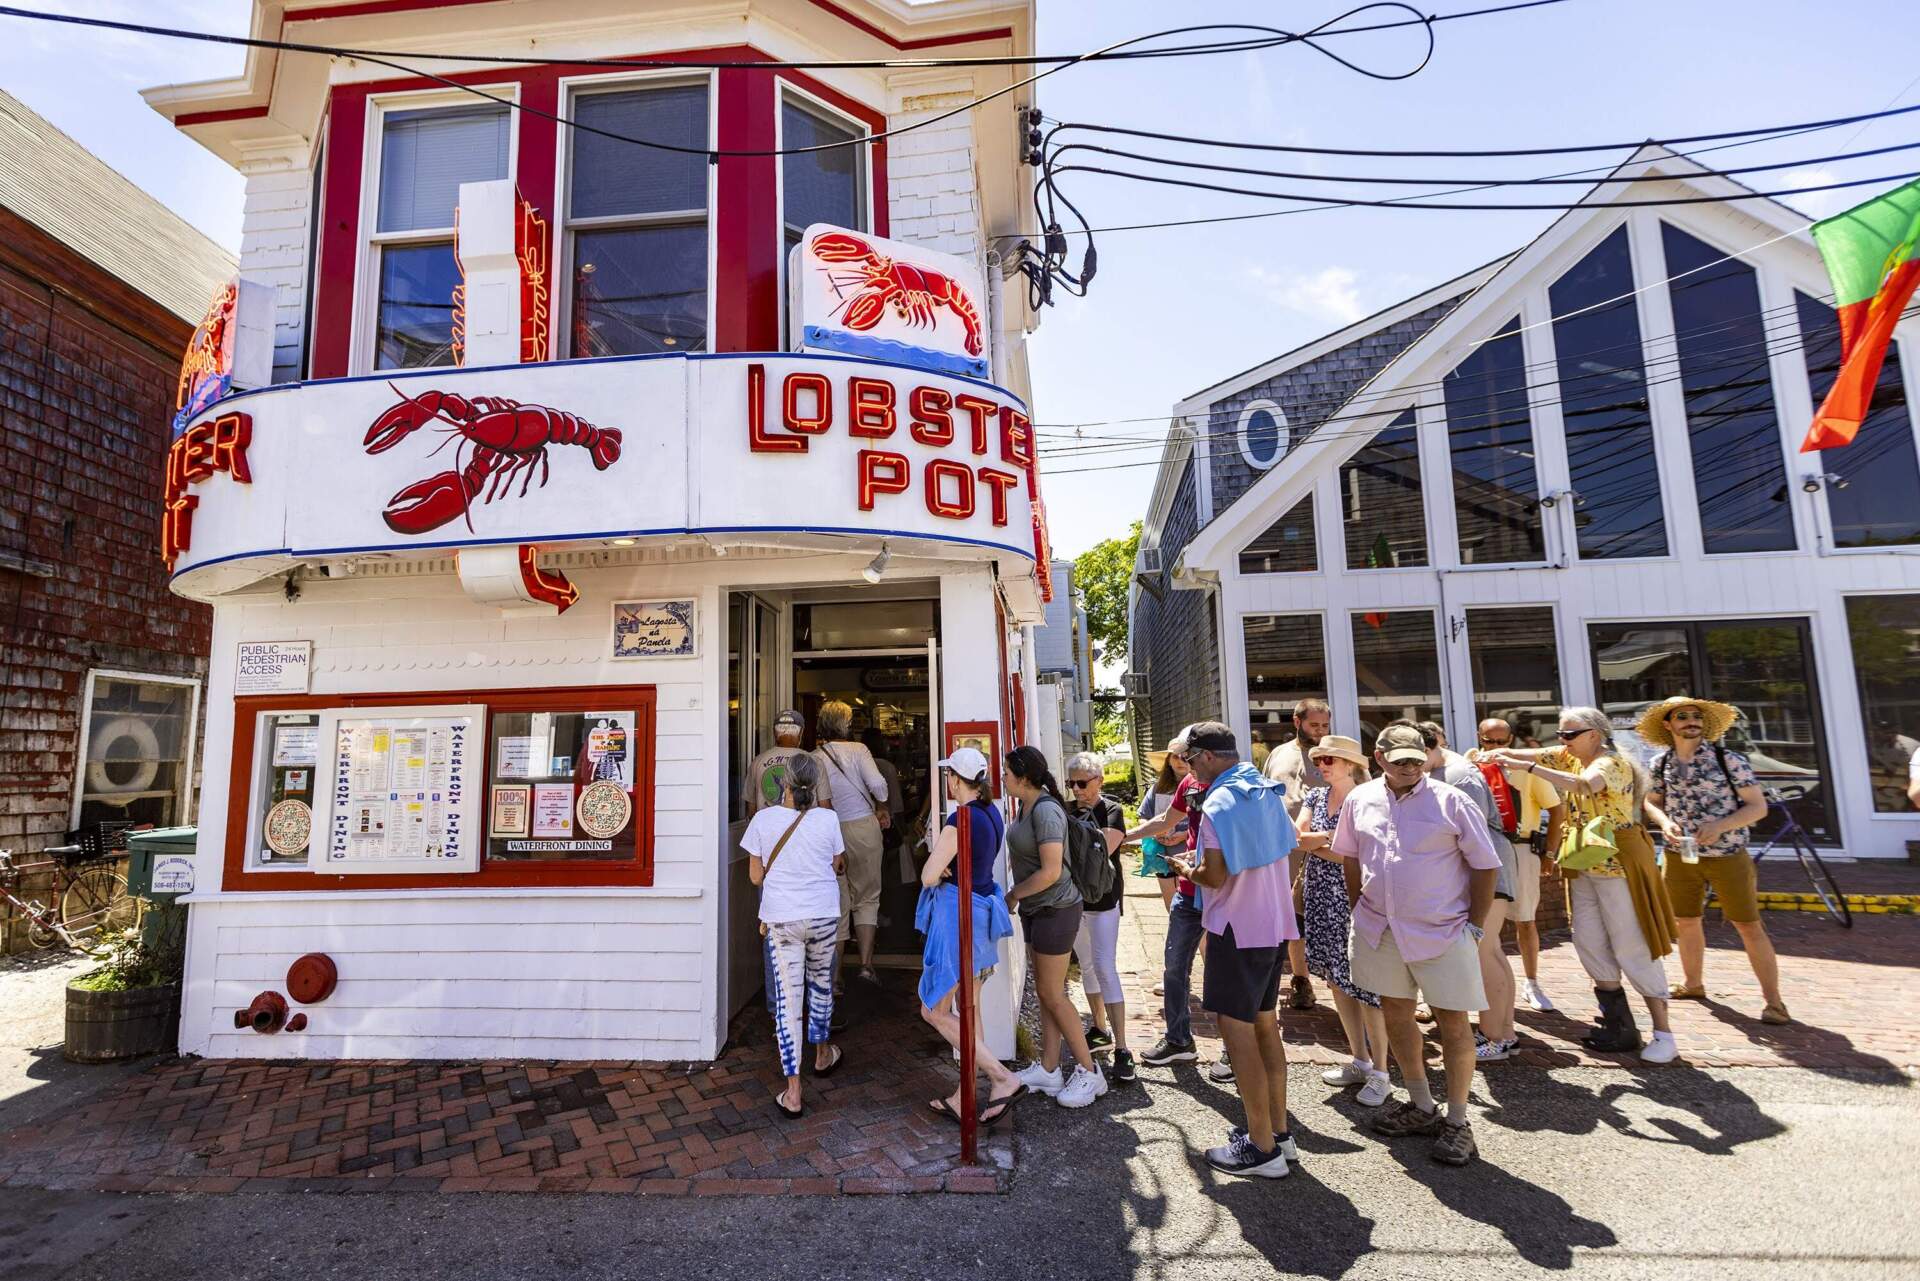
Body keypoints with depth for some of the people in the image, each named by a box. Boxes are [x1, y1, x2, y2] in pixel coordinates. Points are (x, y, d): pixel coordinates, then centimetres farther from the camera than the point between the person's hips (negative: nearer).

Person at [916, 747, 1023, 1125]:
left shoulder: (960, 819, -22)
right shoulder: (993, 814, 5)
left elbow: (928, 877, -20)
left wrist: (939, 869, 1)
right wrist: (947, 866, -3)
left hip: (958, 914, -9)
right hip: (983, 911, 9)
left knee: (934, 1011, 4)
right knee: (969, 1007, 16)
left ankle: (1003, 1078, 0)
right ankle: (964, 1097, 25)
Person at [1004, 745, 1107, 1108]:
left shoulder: (1046, 810, -22)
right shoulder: (1027, 806, 7)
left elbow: (1050, 871, -25)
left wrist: (1013, 894, -13)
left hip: (1054, 910, -9)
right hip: (1036, 910, 9)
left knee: (1053, 995, 0)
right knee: (1045, 992, 14)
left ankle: (1089, 1073, 13)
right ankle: (1047, 1070, 24)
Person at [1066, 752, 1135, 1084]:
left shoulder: (1112, 811, -9)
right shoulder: (1066, 809, 4)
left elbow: (1102, 851, -22)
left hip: (1103, 899, -5)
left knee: (1105, 968, -9)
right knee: (1086, 965, 15)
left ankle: (1121, 1049, -6)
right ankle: (1101, 1028, 33)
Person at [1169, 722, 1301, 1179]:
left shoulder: (1219, 804, -19)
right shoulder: (1268, 793, 7)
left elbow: (1215, 875, -22)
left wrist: (1188, 868, 0)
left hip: (1238, 930, -9)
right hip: (1274, 923, 9)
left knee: (1237, 1031, 0)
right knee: (1264, 1024, 18)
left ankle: (1262, 1148, 8)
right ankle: (1278, 1131, 27)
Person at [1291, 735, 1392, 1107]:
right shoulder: (1315, 797, 9)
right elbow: (1296, 837, -4)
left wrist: (1313, 844, -11)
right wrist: (1333, 836, -15)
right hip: (1320, 898, 6)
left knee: (1364, 982, -3)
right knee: (1337, 981, 13)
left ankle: (1380, 1073, 9)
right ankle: (1360, 1062, 26)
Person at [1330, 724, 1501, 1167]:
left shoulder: (1451, 801, -10)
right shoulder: (1360, 800, 1)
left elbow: (1485, 865, -6)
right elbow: (1350, 858, 13)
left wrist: (1475, 927, -7)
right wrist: (1357, 910, 10)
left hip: (1443, 931, -4)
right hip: (1380, 929, 4)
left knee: (1453, 1023, 3)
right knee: (1395, 1012, 14)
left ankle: (1457, 1122, 21)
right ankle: (1422, 1107, 33)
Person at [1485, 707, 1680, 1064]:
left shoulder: (1612, 763, -16)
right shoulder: (1572, 757, 9)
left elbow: (1583, 785, -35)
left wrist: (1528, 766, -37)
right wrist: (1503, 753, -19)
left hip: (1616, 861, -8)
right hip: (1584, 864, 8)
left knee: (1632, 947, -4)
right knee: (1589, 942, 7)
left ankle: (1663, 1032, 6)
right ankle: (1620, 1027, 17)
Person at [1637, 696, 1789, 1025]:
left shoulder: (1728, 760, -11)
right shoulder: (1660, 764, -1)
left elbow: (1758, 806, -9)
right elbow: (1651, 801, 13)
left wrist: (1720, 826, -24)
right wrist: (1664, 822, -9)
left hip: (1728, 856, -3)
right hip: (1680, 855, 4)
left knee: (1749, 926, 0)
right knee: (1686, 922, 15)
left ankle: (1773, 1000, 12)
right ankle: (1692, 983, 34)